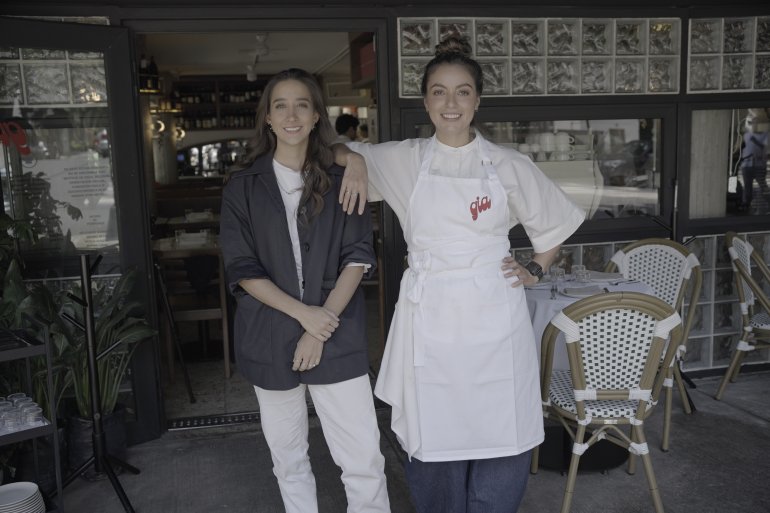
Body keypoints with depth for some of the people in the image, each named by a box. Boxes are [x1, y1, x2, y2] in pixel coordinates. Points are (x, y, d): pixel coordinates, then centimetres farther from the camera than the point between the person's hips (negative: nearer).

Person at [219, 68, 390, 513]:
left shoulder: (341, 181, 3)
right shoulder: (244, 187, 3)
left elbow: (358, 257, -3)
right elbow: (242, 271, -2)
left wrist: (321, 329, -12)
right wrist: (303, 313, -15)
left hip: (337, 337, -1)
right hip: (270, 338, 1)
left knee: (365, 459, -2)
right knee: (288, 457, 14)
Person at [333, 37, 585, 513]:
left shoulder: (510, 165, 2)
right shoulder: (403, 160, 4)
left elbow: (555, 224, 15)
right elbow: (341, 151, 16)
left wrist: (536, 270, 3)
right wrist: (352, 159, -5)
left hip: (494, 316, 0)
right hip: (429, 315, 0)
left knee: (504, 439, 1)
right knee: (433, 438, 7)